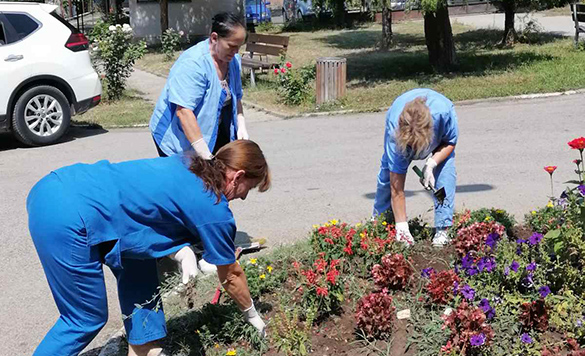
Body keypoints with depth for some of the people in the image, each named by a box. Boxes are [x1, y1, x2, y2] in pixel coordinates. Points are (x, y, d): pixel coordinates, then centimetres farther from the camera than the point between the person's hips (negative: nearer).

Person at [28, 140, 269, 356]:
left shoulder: (186, 165, 15)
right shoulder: (214, 211, -4)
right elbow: (231, 275, 9)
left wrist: (181, 251, 3)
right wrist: (252, 314, 27)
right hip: (66, 219, -9)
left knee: (137, 267, 19)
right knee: (87, 319, 4)